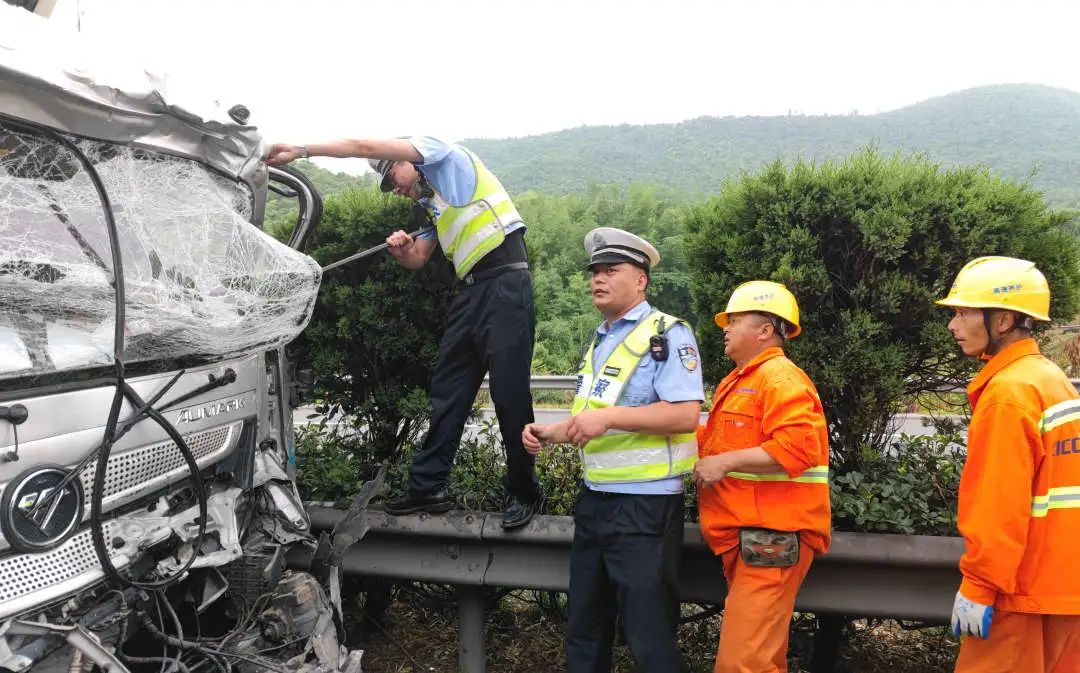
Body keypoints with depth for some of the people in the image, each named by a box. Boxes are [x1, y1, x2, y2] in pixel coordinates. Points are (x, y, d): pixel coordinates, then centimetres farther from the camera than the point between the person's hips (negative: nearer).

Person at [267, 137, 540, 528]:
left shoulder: (446, 157, 4)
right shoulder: (432, 205, 26)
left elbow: (364, 147, -3)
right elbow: (418, 260, 26)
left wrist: (301, 151, 1)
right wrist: (402, 250, 3)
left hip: (505, 282, -9)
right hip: (471, 291, 10)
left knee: (510, 393, -7)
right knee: (448, 391, 8)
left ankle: (523, 493, 4)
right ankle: (428, 488, 15)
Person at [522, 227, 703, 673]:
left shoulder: (668, 335, -11)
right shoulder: (597, 342, 16)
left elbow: (685, 415, -21)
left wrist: (609, 417, -25)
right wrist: (551, 432, 7)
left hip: (645, 505, -8)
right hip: (594, 500, 9)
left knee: (648, 635, 3)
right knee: (585, 629, 18)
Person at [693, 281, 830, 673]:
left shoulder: (781, 377, -12)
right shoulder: (738, 381, 21)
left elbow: (797, 446, -25)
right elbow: (721, 440, 29)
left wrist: (726, 462, -23)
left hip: (771, 537, -10)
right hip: (743, 537, 10)